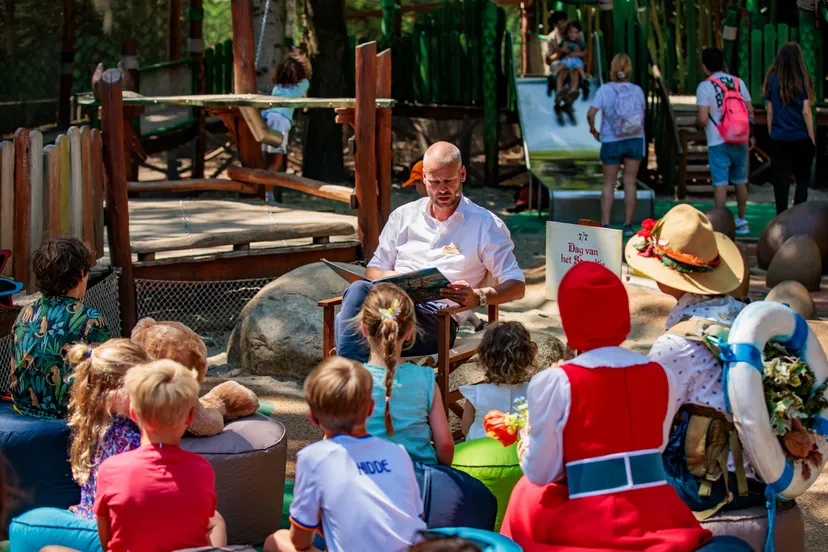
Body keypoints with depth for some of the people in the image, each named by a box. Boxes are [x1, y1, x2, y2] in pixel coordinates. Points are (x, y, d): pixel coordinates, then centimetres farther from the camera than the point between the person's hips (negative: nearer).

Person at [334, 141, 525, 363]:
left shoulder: (486, 224, 12)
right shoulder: (403, 216, 24)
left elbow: (516, 286, 6)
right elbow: (373, 270, 24)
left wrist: (477, 297, -15)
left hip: (439, 318, -4)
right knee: (358, 290, -34)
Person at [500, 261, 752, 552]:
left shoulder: (554, 384, -9)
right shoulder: (660, 375, 4)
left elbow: (540, 473, -2)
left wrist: (528, 434, 15)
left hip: (594, 526, -5)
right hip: (660, 517, 5)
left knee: (529, 494, 26)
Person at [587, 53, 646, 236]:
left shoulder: (604, 90, -9)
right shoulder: (637, 90, -4)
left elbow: (591, 113, -17)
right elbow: (642, 115, 1)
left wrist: (593, 129, 1)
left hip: (611, 141, -1)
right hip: (635, 139, 1)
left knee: (609, 184, 8)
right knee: (630, 182, 7)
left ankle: (605, 225, 2)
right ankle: (628, 225, 7)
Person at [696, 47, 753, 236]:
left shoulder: (705, 86, -9)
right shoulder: (738, 82, 5)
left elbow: (702, 119, -16)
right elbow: (750, 111, 8)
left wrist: (697, 124, 7)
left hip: (718, 142, -5)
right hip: (740, 141, 5)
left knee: (720, 183, -3)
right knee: (740, 182, 14)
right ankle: (742, 221, 22)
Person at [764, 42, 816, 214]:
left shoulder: (772, 80, -1)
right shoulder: (803, 80, -6)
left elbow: (769, 112, 2)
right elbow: (806, 112, -7)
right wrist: (812, 139, -1)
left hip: (778, 139, 2)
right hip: (801, 137, -1)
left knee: (781, 179, 6)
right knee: (803, 178, 11)